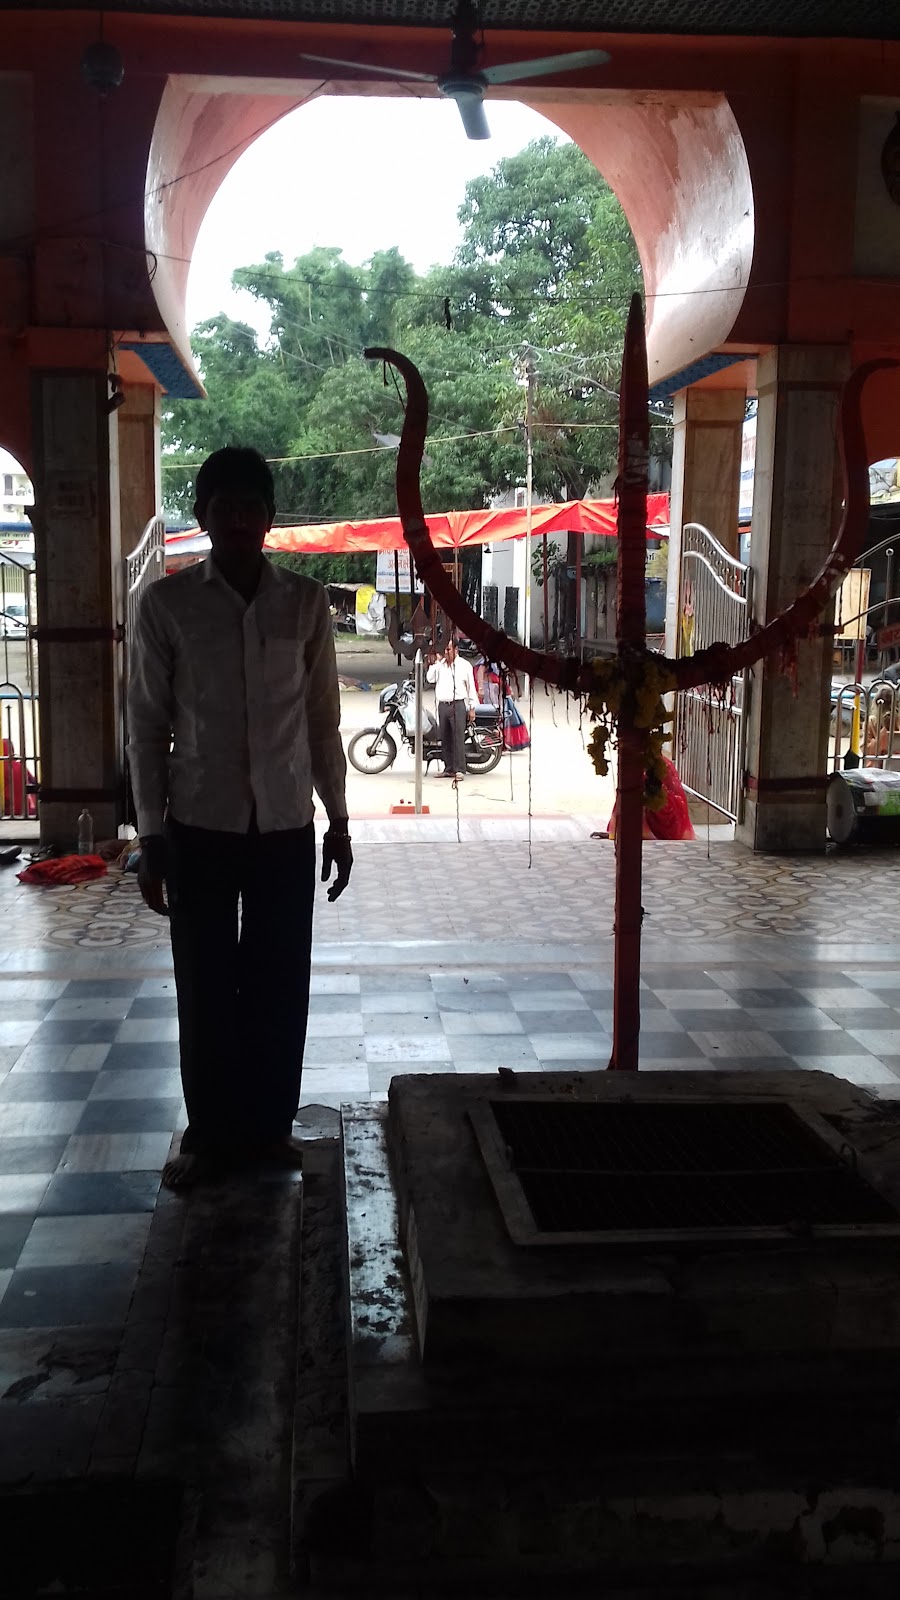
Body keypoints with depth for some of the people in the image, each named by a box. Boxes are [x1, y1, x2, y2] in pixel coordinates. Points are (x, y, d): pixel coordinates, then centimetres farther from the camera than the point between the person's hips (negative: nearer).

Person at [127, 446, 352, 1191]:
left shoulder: (306, 603, 1)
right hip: (200, 828, -1)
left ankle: (271, 1125, 26)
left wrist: (338, 821, 6)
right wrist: (152, 834, -4)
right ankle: (210, 1135, 22)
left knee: (280, 985, 8)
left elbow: (323, 721, 7)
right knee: (206, 988, 6)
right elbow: (147, 726, -1)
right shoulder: (167, 603, -4)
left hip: (286, 826, 2)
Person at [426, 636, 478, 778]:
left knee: (458, 739, -10)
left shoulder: (464, 665, 4)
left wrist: (472, 708, 1)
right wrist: (432, 664, -3)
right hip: (442, 705, 5)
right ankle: (449, 769, 15)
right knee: (445, 739, 8)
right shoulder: (440, 664, 13)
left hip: (458, 705, -5)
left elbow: (471, 687, 4)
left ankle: (459, 770, -12)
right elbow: (430, 679, 5)